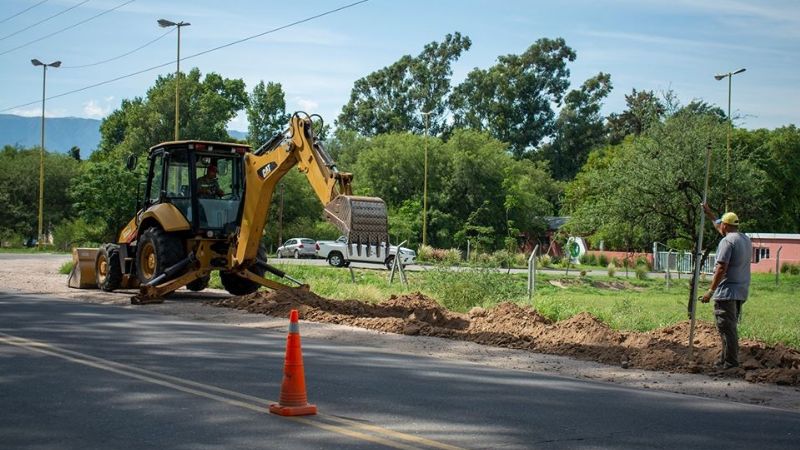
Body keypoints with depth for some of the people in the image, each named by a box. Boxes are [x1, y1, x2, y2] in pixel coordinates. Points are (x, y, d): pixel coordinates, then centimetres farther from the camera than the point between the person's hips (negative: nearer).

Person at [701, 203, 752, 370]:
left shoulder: (727, 241, -14)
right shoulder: (746, 240, 14)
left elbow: (721, 268, -20)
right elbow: (724, 230, 33)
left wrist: (711, 291, -16)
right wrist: (709, 214, 41)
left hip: (727, 292, -9)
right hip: (741, 292, 9)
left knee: (726, 327, -5)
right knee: (731, 327, 16)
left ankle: (730, 361, -4)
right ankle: (728, 359, 21)